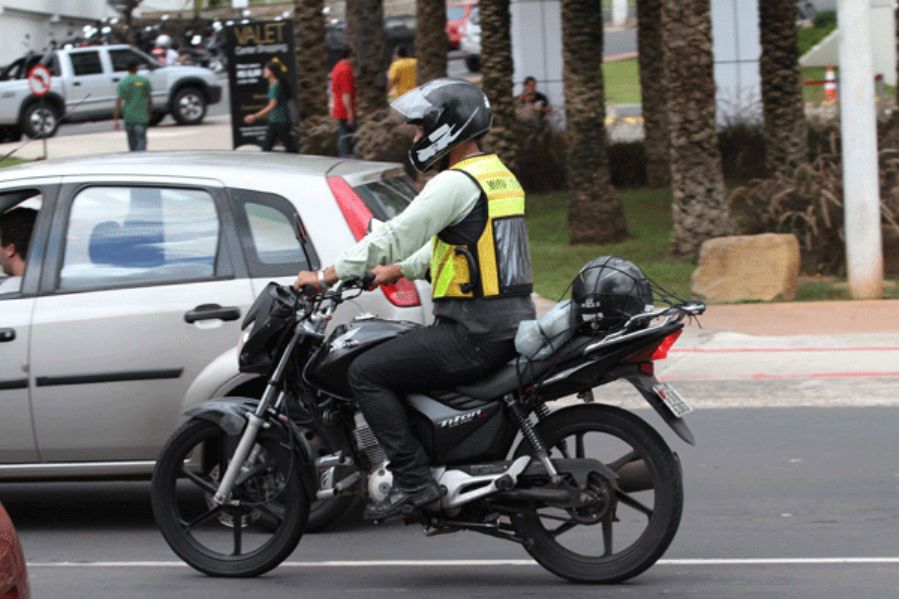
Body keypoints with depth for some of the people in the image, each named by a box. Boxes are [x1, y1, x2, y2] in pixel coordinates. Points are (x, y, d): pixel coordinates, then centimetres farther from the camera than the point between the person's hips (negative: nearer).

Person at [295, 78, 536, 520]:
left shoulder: (456, 183, -14)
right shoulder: (499, 175, 17)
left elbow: (395, 235, -16)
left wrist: (326, 276, -10)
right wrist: (400, 269, 23)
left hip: (474, 333, -10)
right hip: (511, 324, 10)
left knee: (367, 373, -8)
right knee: (400, 355, 29)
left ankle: (413, 479, -14)